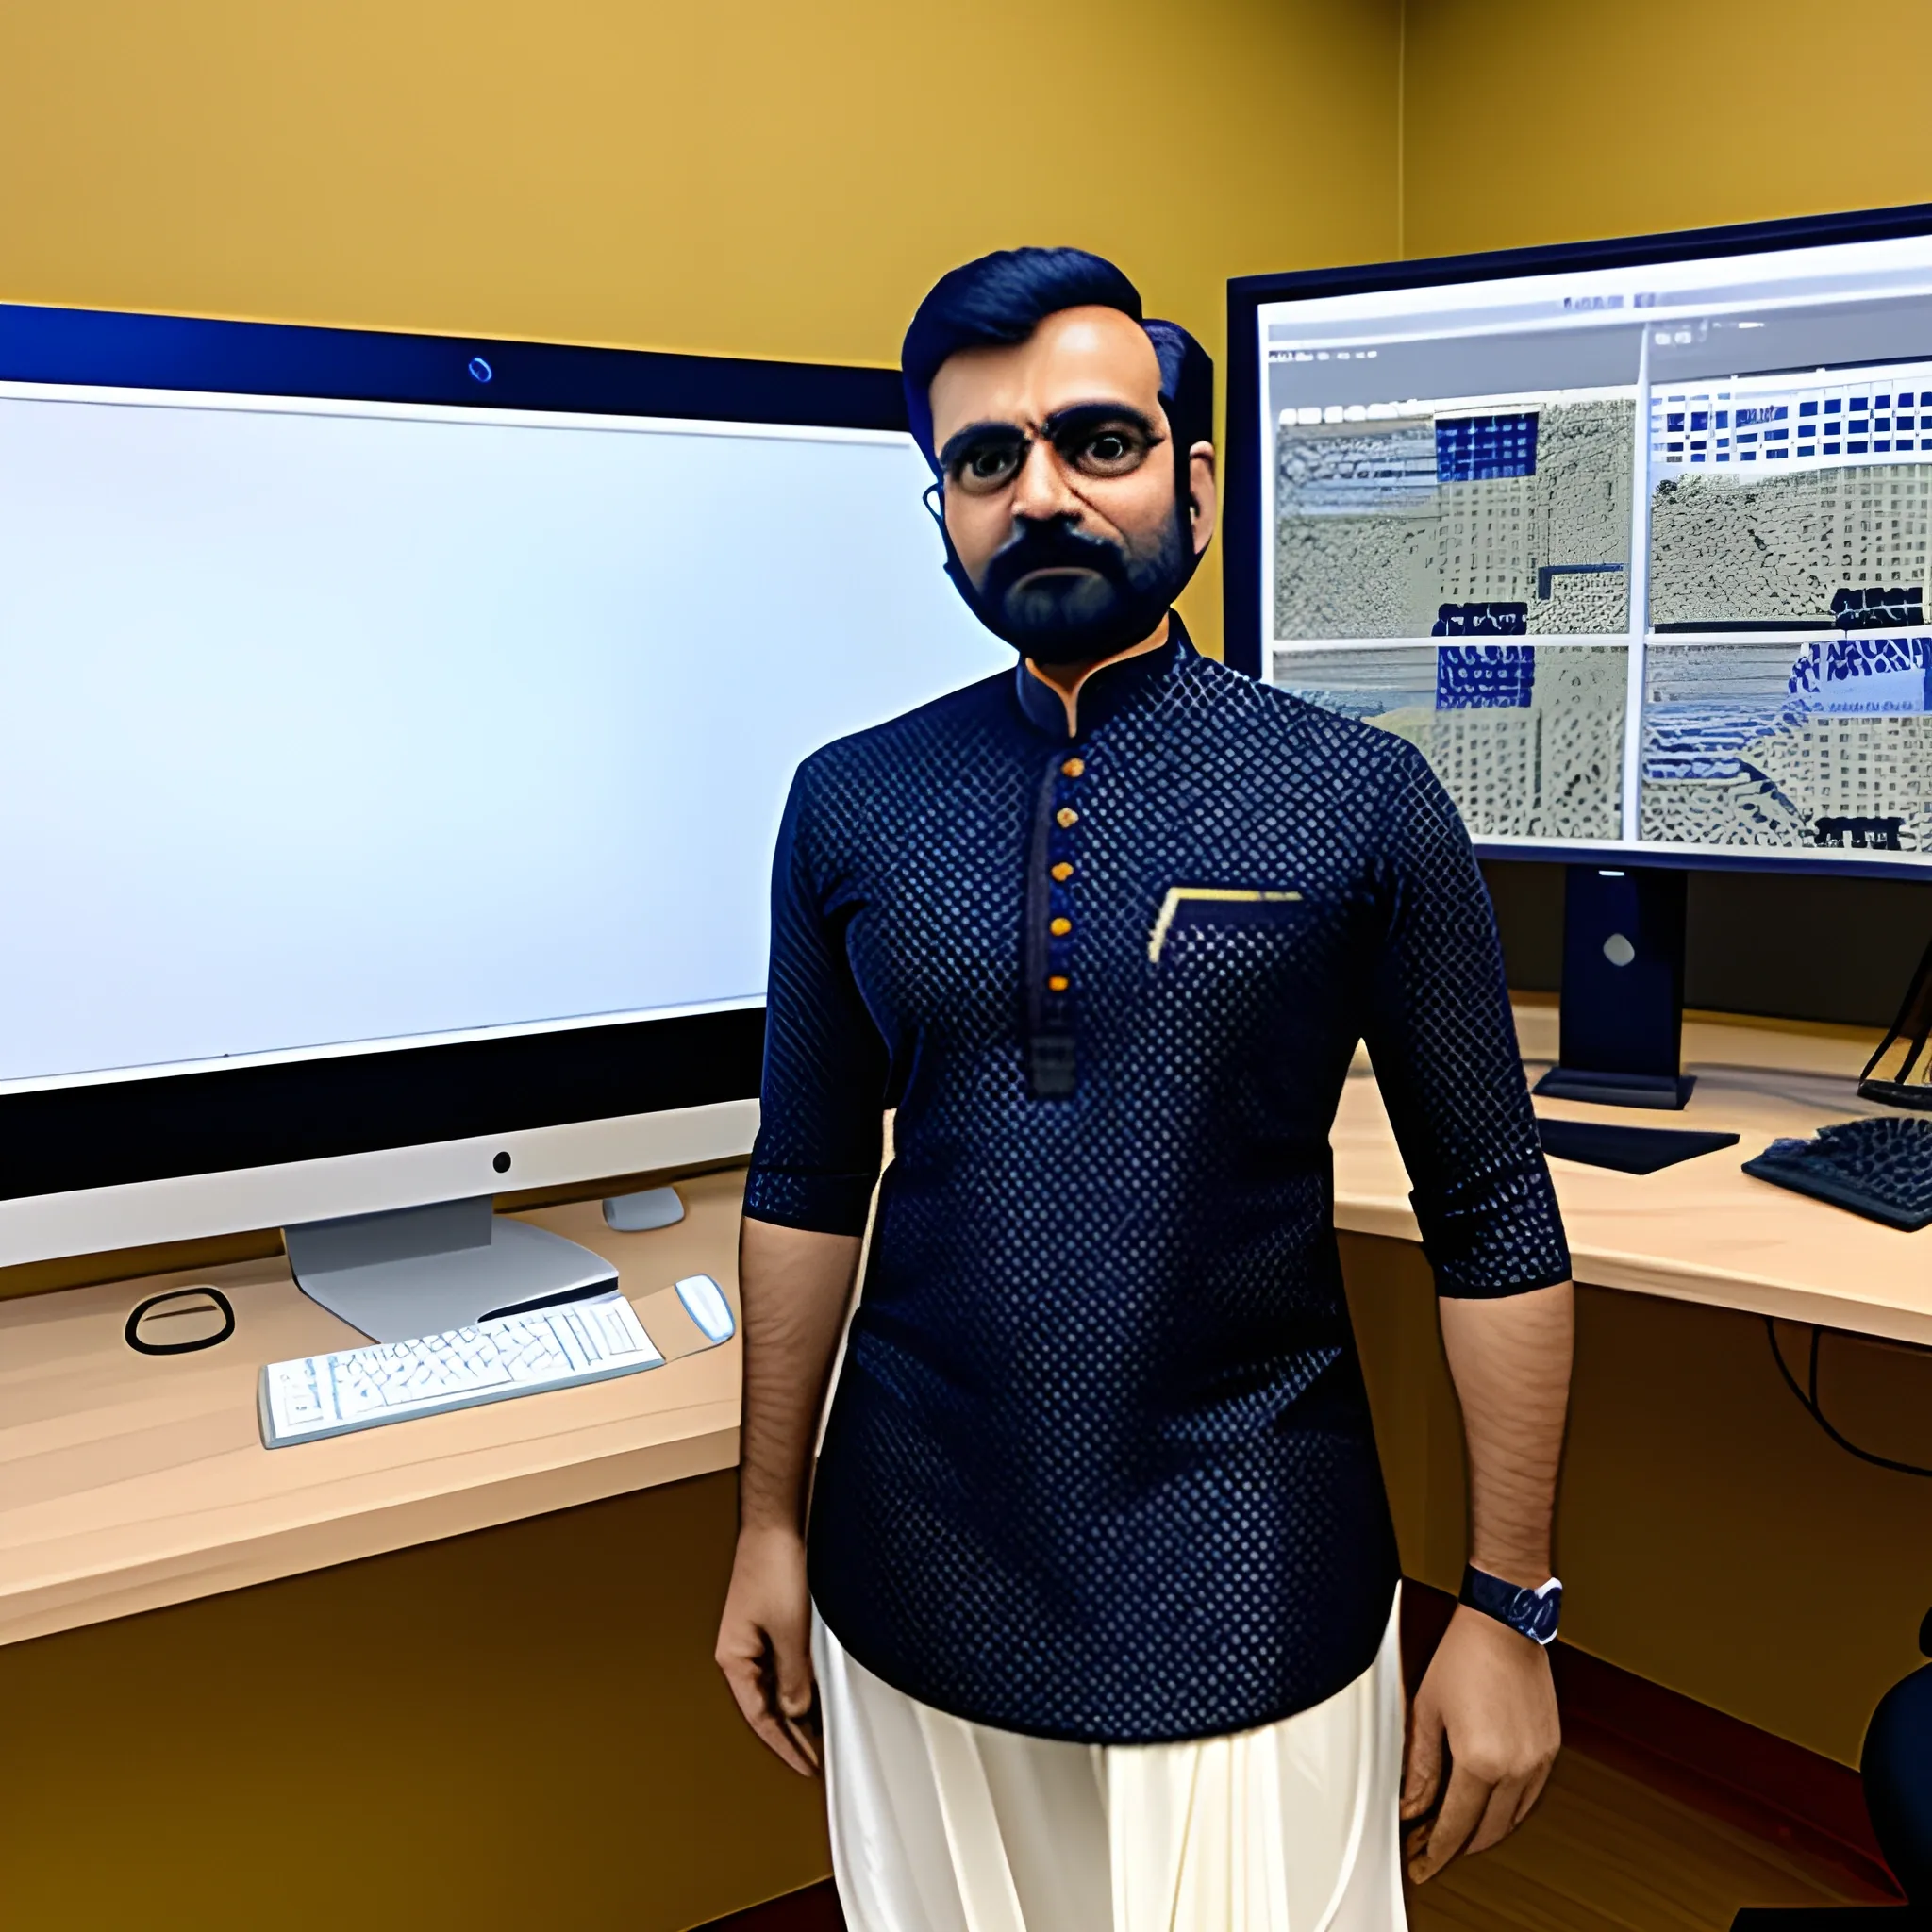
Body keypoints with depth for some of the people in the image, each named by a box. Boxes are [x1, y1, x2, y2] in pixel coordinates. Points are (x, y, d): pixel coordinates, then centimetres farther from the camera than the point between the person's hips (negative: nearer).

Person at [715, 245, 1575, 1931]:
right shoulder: (849, 806, -1)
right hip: (917, 1578, 3)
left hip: (1251, 1598, -2)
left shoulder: (1364, 801, -8)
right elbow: (809, 1187, 6)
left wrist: (1509, 1607, -3)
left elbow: (1494, 1218, -4)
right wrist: (771, 1523, 8)